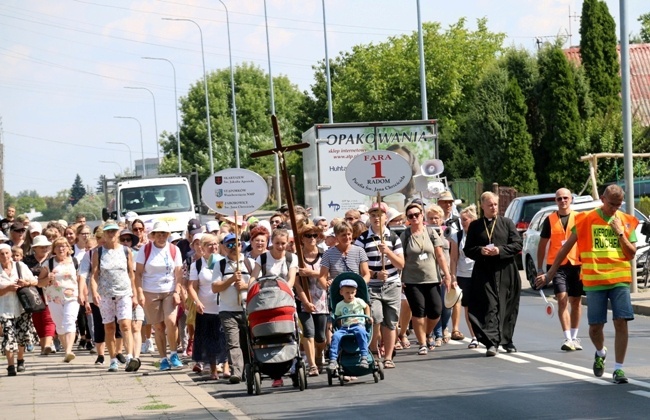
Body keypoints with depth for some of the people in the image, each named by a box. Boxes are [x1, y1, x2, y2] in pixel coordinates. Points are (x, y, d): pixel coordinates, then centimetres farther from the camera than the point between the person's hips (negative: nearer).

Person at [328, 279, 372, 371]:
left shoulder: (358, 301, 5)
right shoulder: (339, 305, 9)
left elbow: (366, 307, 23)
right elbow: (337, 318, 17)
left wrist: (368, 317, 12)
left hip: (358, 325, -2)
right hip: (344, 327, 2)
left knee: (361, 332, -39)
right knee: (336, 336, -29)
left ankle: (364, 357, -40)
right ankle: (333, 360, -28)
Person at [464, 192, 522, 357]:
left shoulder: (507, 223, 9)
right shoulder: (475, 226, 10)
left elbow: (517, 244, 2)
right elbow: (467, 249, 9)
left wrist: (500, 250, -13)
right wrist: (480, 251, -11)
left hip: (505, 271, 1)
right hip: (484, 273, -1)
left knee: (507, 307, 5)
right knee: (489, 306, -9)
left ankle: (506, 340, 19)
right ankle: (492, 342, -14)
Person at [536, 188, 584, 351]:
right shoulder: (550, 220, 5)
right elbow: (542, 245, 9)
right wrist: (539, 268, 6)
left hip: (576, 264, 1)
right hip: (556, 265, -1)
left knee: (576, 301, 9)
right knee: (562, 300, -13)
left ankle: (574, 337, 21)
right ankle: (568, 338, -15)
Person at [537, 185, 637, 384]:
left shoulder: (626, 221, 6)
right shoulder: (586, 220, 0)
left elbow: (631, 254, 3)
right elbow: (566, 248, 5)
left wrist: (620, 233, -9)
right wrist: (550, 274, 5)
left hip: (620, 279, 1)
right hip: (594, 281, -1)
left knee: (621, 322, -9)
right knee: (595, 326, 2)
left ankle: (618, 368, -1)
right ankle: (600, 353, 35)